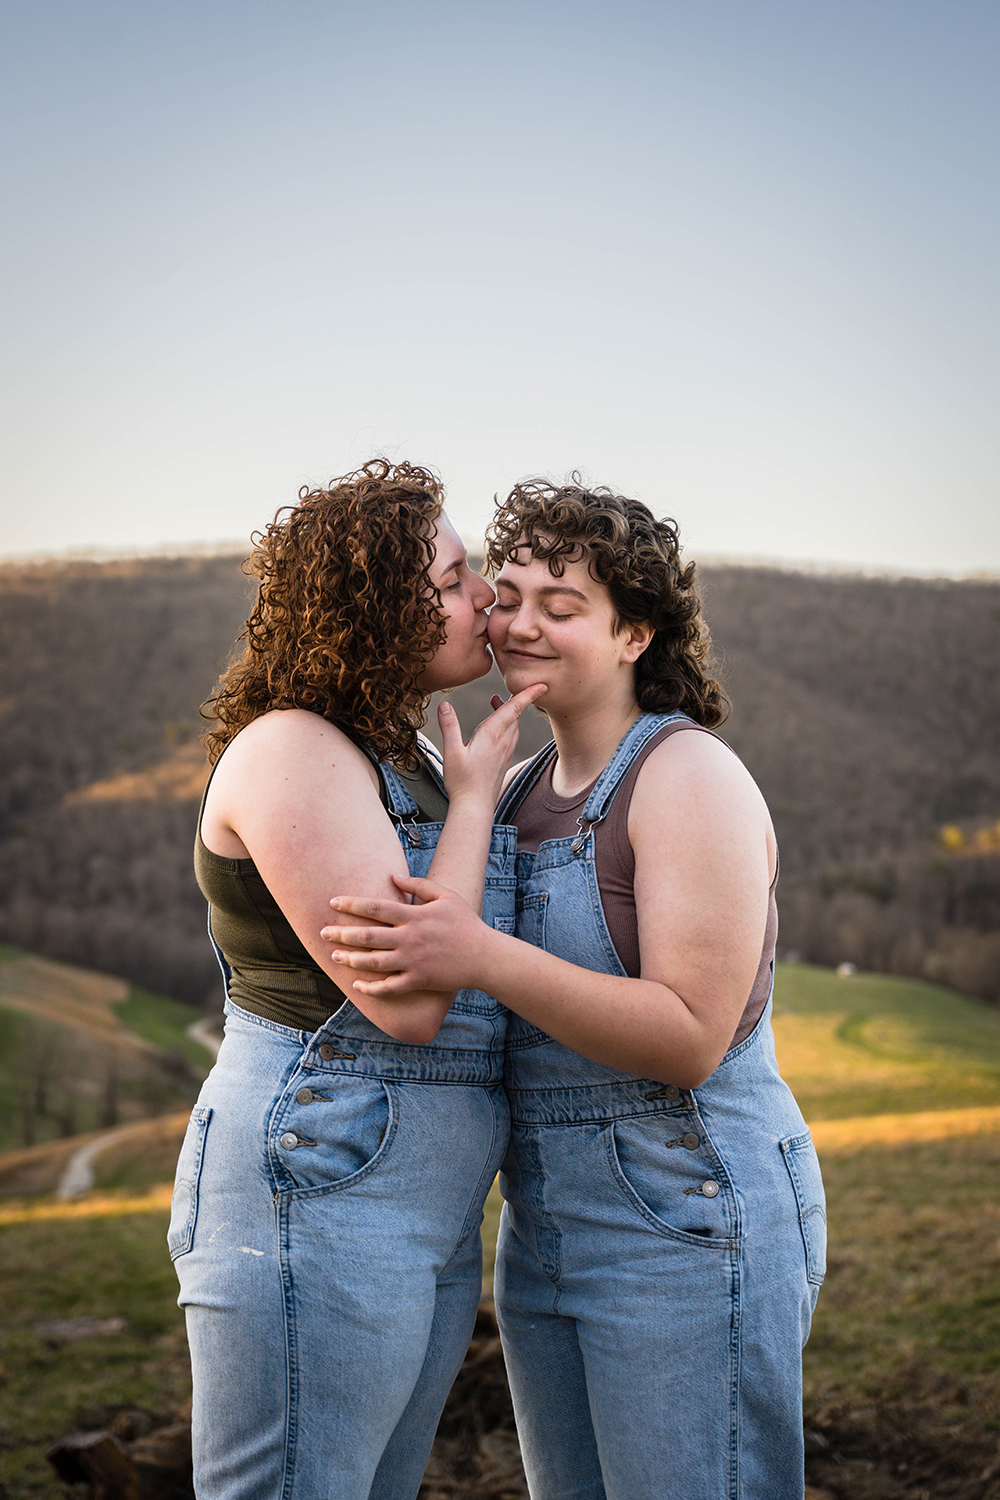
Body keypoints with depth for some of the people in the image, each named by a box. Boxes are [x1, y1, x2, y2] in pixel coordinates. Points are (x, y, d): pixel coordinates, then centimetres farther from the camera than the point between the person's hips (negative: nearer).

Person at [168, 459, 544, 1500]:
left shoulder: (401, 759, 15)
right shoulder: (290, 750, -14)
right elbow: (406, 999, -20)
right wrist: (473, 796, -10)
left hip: (426, 1220, 10)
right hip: (317, 1196, -10)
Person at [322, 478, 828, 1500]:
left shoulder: (691, 776, -14)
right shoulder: (522, 789, 10)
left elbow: (692, 1037, -22)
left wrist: (484, 957, -29)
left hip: (688, 1225, -8)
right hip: (545, 1233, 8)